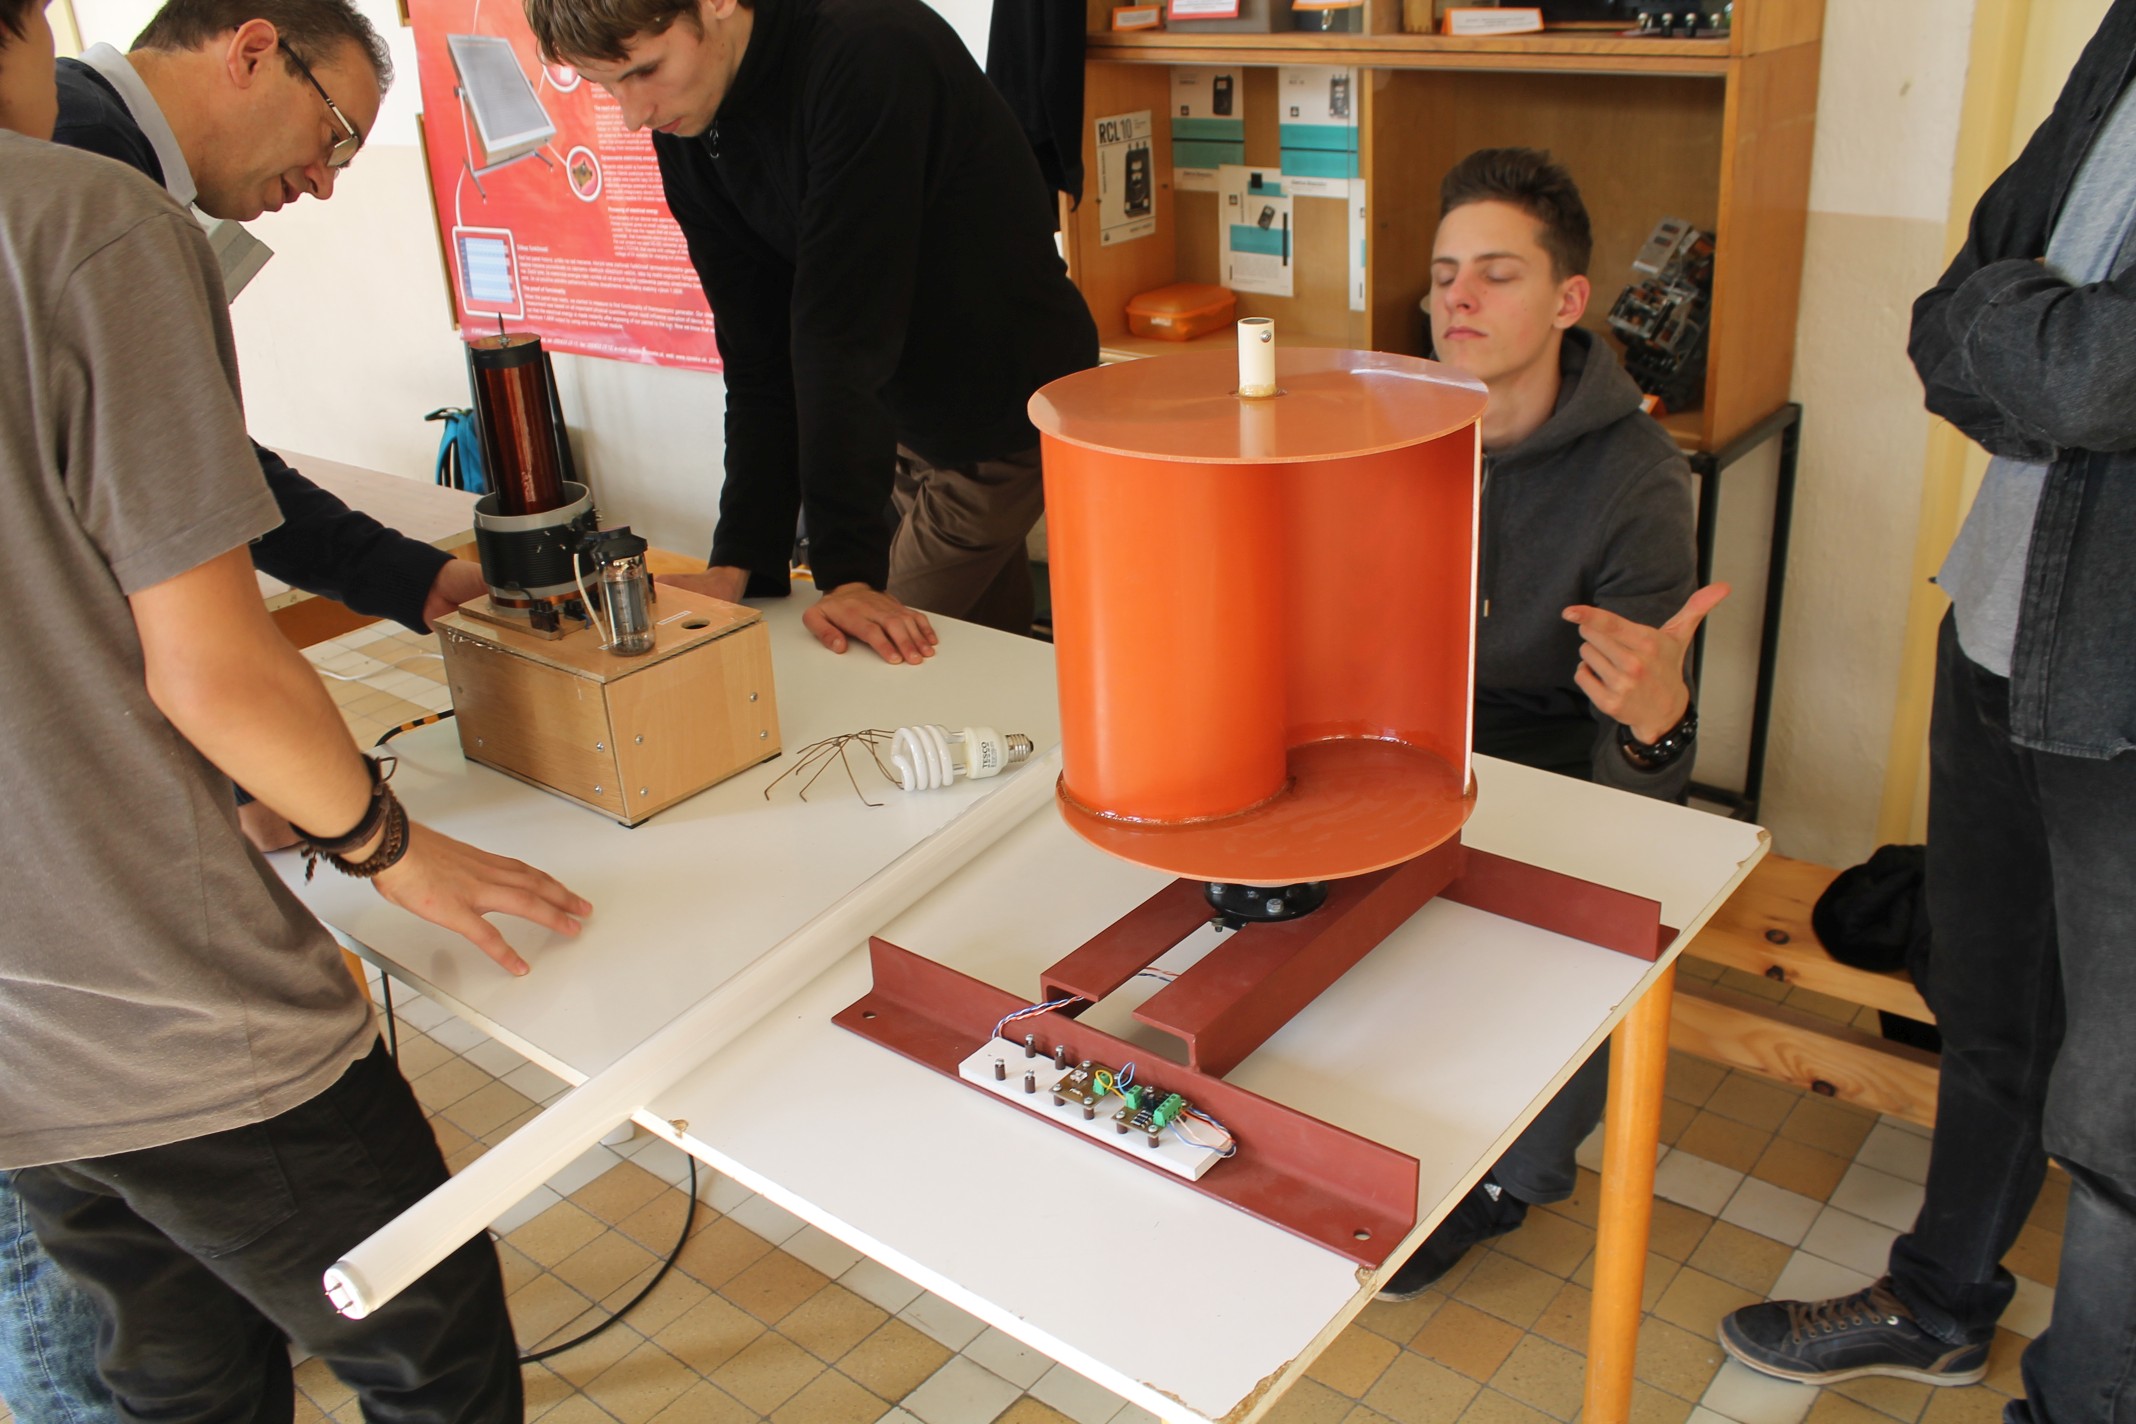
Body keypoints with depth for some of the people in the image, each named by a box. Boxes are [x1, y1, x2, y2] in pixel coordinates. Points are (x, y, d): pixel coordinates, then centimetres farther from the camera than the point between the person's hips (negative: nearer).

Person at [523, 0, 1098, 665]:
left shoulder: (870, 55, -30)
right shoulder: (688, 134, -6)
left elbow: (842, 335, -33)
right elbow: (756, 355, -7)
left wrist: (849, 567, -30)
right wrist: (738, 562, -14)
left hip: (1011, 410, -6)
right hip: (910, 415, 7)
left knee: (890, 648, 0)